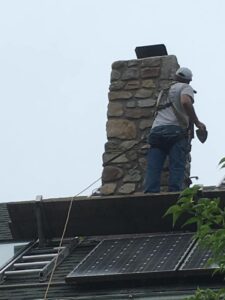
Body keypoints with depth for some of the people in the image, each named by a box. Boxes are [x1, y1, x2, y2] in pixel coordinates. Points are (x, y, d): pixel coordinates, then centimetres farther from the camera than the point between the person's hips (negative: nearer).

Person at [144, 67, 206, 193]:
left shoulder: (164, 92, 33)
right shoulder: (185, 88, 11)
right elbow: (186, 102, -10)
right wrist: (197, 122, -7)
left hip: (156, 130, 5)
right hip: (175, 130, -5)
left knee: (153, 169, -5)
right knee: (177, 168, -12)